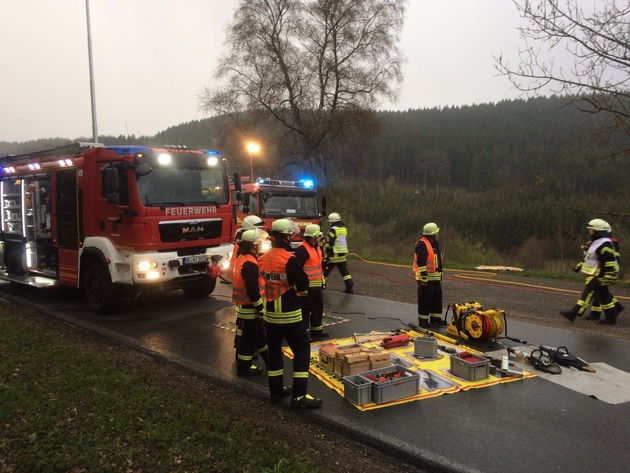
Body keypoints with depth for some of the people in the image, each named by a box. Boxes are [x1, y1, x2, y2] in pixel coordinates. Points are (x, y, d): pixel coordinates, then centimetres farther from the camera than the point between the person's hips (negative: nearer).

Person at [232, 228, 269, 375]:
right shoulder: (250, 264, -24)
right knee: (249, 336, 3)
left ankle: (268, 357, 34)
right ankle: (244, 367, 15)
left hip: (244, 305, 10)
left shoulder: (242, 258, 8)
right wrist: (260, 307, -17)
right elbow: (253, 290, -26)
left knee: (259, 333, 21)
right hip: (250, 307, -10)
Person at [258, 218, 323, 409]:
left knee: (274, 350, 16)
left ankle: (276, 390, 25)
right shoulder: (290, 260, -19)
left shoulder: (263, 258, 4)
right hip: (289, 315, -7)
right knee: (302, 351, 0)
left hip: (270, 314, 7)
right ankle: (299, 396, -2)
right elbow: (304, 285, -14)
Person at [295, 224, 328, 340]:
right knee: (305, 310, -1)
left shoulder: (317, 247, 11)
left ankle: (317, 331, 31)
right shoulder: (302, 250, -20)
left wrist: (322, 278, 23)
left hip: (316, 285, 10)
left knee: (318, 308, 18)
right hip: (306, 286, -10)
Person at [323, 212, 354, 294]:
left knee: (326, 270, 7)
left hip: (334, 255, -6)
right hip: (343, 254, 7)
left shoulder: (333, 230, -12)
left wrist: (327, 254, -8)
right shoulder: (344, 229, 11)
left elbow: (330, 243, -17)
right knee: (344, 271, 6)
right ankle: (350, 287, -1)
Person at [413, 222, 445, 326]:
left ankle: (435, 317, 22)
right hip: (426, 278, -10)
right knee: (425, 299, -3)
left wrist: (440, 275, 25)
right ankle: (423, 319, 5)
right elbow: (421, 262, -21)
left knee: (437, 298, 13)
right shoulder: (422, 245, -16)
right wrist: (424, 276, -24)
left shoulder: (435, 244, 17)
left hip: (435, 278, 10)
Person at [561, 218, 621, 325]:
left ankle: (573, 313, -11)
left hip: (598, 276, -10)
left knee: (587, 294, -10)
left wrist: (608, 278, -25)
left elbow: (610, 262, -23)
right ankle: (611, 318, 20)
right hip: (594, 275, 10)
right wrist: (580, 265, 20)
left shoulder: (604, 245, -19)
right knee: (604, 297, 13)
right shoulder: (596, 243, 14)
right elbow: (589, 258, 25)